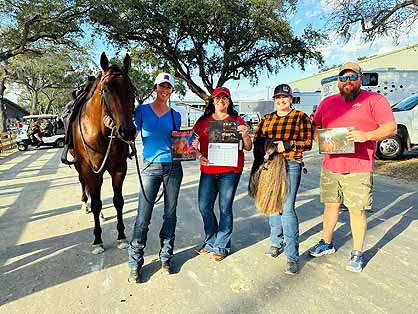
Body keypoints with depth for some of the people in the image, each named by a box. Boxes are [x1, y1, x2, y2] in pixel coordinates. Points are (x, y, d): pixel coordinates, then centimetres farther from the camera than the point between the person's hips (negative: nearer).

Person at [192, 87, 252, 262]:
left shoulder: (236, 121, 3)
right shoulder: (203, 121, 10)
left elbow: (248, 148, 1)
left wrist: (245, 135, -18)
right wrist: (199, 155, -9)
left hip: (230, 171, -3)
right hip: (207, 170, 3)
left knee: (225, 208, 4)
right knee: (204, 207, 8)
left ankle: (221, 246, 20)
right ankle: (210, 241, 30)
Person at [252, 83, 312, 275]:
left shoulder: (301, 118, 5)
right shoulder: (266, 119, 17)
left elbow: (308, 143, -1)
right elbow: (257, 141, 13)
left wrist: (287, 145, -15)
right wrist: (267, 146, -7)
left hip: (291, 166, -4)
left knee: (287, 208, -11)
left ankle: (292, 256, -4)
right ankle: (277, 243, 29)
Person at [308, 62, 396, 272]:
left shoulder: (374, 100, 1)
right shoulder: (327, 102, 14)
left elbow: (391, 128, -5)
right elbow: (314, 127, 20)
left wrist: (366, 135, -22)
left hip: (359, 169, -4)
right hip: (330, 167, 4)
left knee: (357, 211, 2)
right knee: (330, 205, 13)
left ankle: (357, 253, 20)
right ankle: (326, 243, 31)